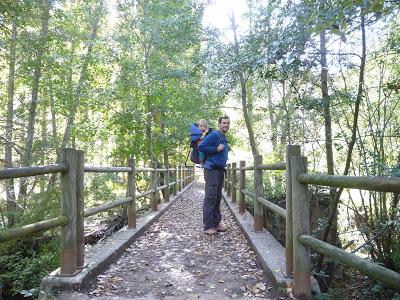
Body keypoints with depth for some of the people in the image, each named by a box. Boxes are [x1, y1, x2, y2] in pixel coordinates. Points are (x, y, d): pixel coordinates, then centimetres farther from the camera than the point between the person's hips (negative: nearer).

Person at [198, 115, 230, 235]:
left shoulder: (224, 138, 19)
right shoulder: (214, 135, -10)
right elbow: (201, 146, -19)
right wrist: (216, 149, -16)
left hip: (220, 170, 9)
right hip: (212, 170, -9)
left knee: (217, 198, 11)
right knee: (210, 198, -9)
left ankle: (216, 223, 18)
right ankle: (208, 226, -5)